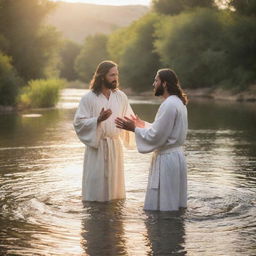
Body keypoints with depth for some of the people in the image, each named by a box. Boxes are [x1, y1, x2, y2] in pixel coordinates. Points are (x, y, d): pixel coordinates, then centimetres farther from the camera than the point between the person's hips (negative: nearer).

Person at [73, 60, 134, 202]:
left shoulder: (121, 96, 4)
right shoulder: (89, 98, -7)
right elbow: (78, 122, -10)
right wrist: (98, 120, -24)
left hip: (115, 146, 4)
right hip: (96, 146, -4)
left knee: (114, 184, 11)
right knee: (96, 185, -1)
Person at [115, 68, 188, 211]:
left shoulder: (169, 105, -19)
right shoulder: (178, 102, 12)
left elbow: (156, 136, -20)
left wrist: (134, 128, -10)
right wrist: (143, 124, 17)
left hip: (167, 158, -10)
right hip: (176, 155, 10)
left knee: (164, 208, -2)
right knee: (175, 207, 15)